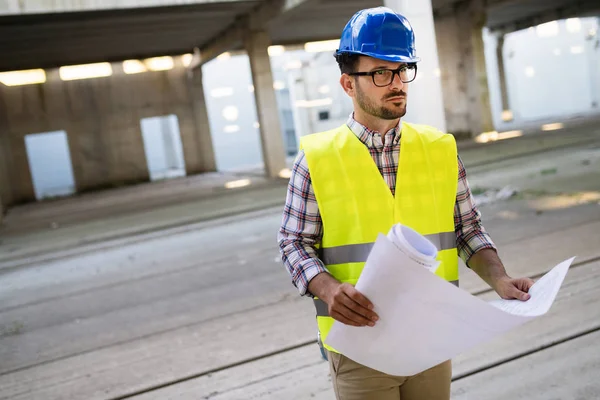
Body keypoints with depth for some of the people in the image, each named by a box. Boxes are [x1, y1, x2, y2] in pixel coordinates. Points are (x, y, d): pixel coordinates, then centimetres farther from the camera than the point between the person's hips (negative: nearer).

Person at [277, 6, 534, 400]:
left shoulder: (441, 149, 1)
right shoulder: (317, 158, -8)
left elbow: (468, 228, 7)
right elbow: (295, 243, -4)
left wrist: (499, 278, -9)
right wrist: (329, 289, -21)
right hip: (358, 345, -2)